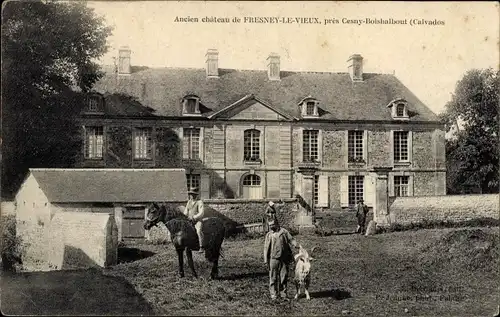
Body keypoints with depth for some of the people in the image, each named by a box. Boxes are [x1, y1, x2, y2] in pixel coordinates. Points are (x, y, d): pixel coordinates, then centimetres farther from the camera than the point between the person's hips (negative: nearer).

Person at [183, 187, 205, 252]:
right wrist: (186, 216, 1)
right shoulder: (189, 201, 13)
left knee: (198, 231, -31)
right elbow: (186, 211, 22)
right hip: (189, 221, 7)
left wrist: (194, 217, -22)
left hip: (197, 220, -7)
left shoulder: (199, 202, -7)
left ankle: (201, 247, -29)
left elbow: (201, 213, -15)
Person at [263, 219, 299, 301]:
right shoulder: (269, 235, 8)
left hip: (284, 258, 1)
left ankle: (283, 294, 14)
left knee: (284, 277, 5)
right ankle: (273, 295, 7)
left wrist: (296, 245, -19)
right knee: (273, 278, 0)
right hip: (273, 258, -1)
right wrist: (266, 260, 3)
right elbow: (266, 248, 8)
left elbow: (291, 239, 1)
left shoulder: (284, 231, 9)